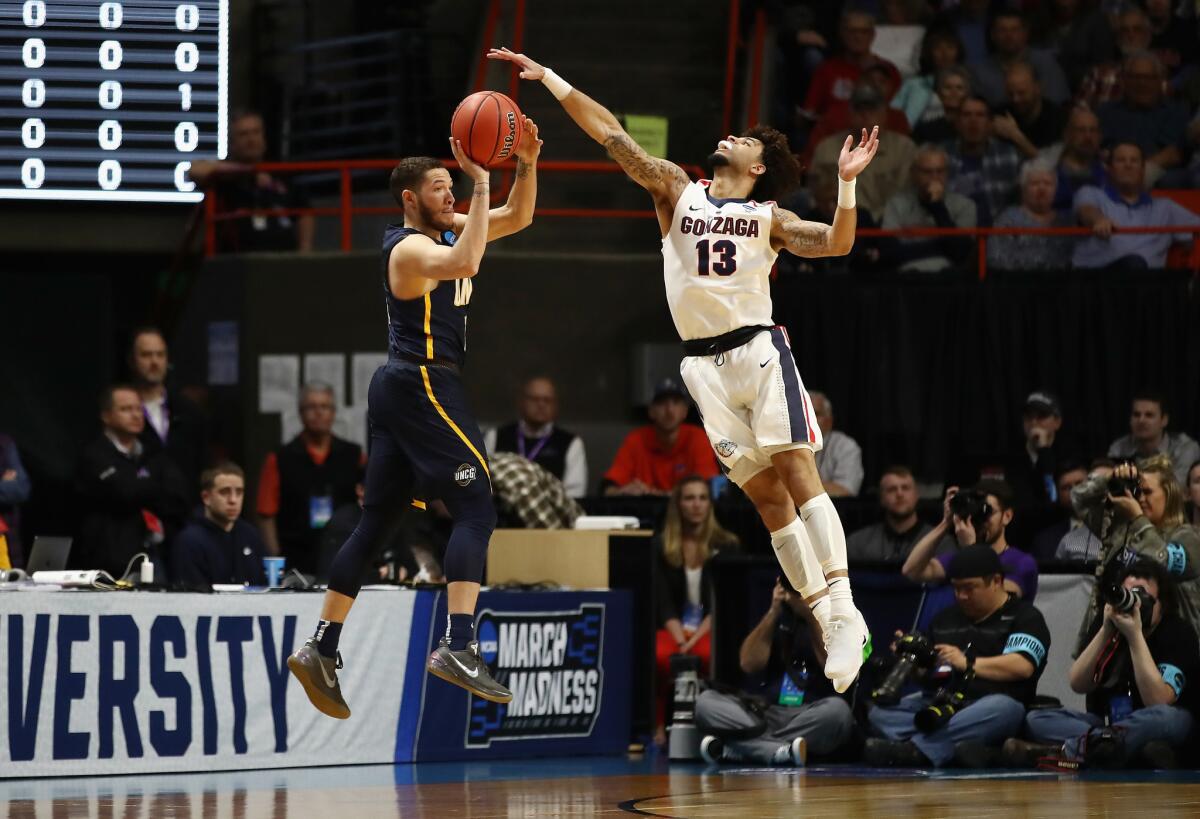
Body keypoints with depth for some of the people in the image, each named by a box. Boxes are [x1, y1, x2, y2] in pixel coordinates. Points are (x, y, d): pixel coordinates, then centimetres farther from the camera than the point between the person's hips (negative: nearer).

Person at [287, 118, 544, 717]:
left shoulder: (445, 232, 16)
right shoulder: (411, 248, -13)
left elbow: (517, 218, 21)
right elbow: (467, 264, -34)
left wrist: (527, 166, 3)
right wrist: (481, 184, -28)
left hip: (399, 389, 10)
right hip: (423, 384, -10)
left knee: (377, 521, 10)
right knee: (475, 509, -14)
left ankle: (321, 648, 10)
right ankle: (458, 645, -25)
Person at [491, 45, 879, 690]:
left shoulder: (768, 217, 8)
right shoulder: (677, 191, 12)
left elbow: (835, 243, -6)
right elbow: (609, 133, 8)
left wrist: (846, 182, -20)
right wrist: (547, 79, 4)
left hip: (759, 348, -2)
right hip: (705, 364, 2)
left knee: (796, 471, -15)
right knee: (765, 496, 0)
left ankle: (844, 612, -20)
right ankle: (829, 626, 1)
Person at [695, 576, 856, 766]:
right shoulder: (779, 615, 13)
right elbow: (749, 664, 0)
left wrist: (812, 616, -13)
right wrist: (773, 611, -5)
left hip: (811, 719, -3)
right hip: (763, 714, 3)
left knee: (837, 709, -37)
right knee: (706, 701, -20)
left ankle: (736, 747, -34)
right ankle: (781, 751, -38)